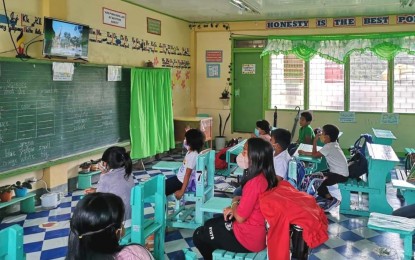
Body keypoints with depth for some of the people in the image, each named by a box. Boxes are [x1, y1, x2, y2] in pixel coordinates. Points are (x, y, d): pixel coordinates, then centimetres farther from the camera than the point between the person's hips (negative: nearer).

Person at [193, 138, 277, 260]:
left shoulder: (255, 182, -30)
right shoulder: (266, 176, -1)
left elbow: (240, 217, -23)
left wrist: (234, 202, -4)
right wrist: (234, 208, 2)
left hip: (248, 238, -9)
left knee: (198, 235, 7)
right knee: (209, 224, 24)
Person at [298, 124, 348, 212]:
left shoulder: (328, 147, -19)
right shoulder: (333, 144, 9)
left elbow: (315, 154, -13)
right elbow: (317, 153, 11)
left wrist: (315, 140, -6)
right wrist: (305, 152, 1)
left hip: (340, 175, -10)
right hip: (338, 172, 10)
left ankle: (332, 200, -4)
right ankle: (324, 197, 21)